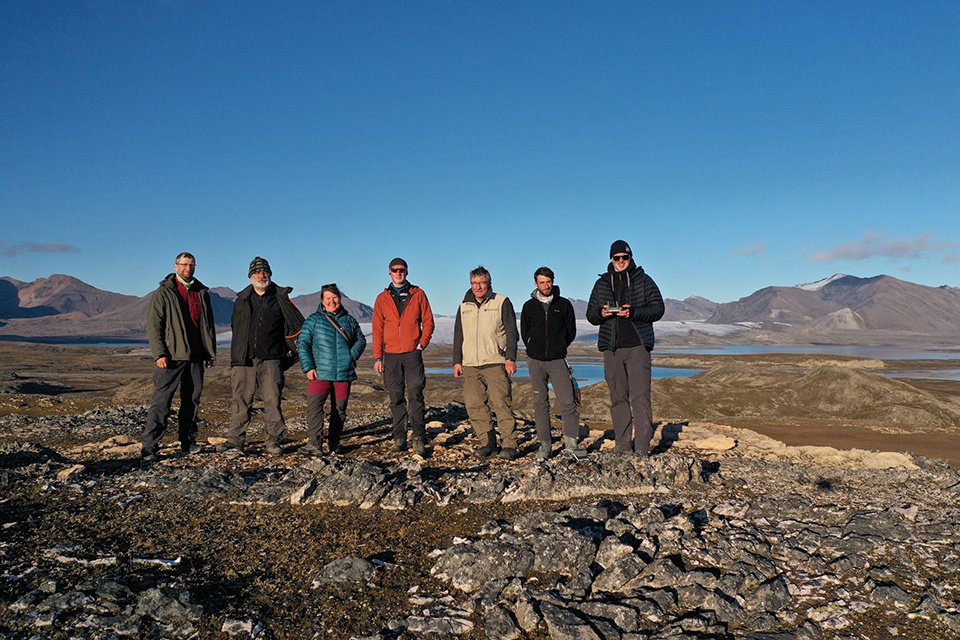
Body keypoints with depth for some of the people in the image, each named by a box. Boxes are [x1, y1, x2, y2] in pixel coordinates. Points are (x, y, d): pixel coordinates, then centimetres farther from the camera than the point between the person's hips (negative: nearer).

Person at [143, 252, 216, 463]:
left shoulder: (202, 293, 13)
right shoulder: (164, 292, -1)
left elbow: (208, 325, 18)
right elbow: (153, 324, -5)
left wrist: (211, 352, 12)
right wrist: (159, 353, -14)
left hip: (196, 357, 5)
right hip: (171, 357, -5)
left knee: (192, 401, 11)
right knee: (161, 402, -7)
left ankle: (188, 442, 21)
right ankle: (149, 447, -4)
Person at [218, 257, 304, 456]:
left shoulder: (281, 299, 6)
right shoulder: (242, 300, 15)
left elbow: (296, 326, 10)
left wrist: (290, 351, 7)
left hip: (271, 360, -2)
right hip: (244, 359, 2)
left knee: (273, 400, -4)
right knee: (240, 401, 2)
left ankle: (273, 441, 3)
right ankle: (235, 440, 8)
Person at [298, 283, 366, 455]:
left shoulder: (349, 320, 12)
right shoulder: (313, 320, 6)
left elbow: (361, 340, 19)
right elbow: (303, 344, 3)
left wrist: (352, 356, 1)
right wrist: (308, 367, -7)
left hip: (344, 374, 2)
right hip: (320, 373, -2)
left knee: (339, 409, 7)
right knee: (314, 406, -17)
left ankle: (334, 444, 18)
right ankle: (315, 444, -17)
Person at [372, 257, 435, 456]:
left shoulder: (418, 294, 7)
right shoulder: (382, 299, 10)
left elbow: (428, 321, 7)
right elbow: (377, 329, 9)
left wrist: (422, 343, -6)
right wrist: (377, 357, 3)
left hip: (412, 353, -2)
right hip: (391, 354, 2)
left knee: (415, 395, -8)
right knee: (396, 398, 5)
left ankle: (418, 438, -5)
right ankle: (399, 437, 12)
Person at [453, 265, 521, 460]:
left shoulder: (502, 302, 3)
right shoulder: (464, 306, 16)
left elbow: (511, 333, 1)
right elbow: (458, 336, 20)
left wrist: (511, 359, -7)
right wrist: (457, 361, 14)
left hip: (495, 363, -4)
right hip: (470, 365, 5)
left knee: (502, 404, -8)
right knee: (475, 406, 2)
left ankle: (509, 445, -3)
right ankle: (487, 443, 12)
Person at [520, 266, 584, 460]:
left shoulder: (564, 304, 5)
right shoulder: (529, 306, 8)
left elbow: (571, 331, 12)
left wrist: (559, 348, 9)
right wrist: (535, 350, 11)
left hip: (558, 360, -1)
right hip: (536, 361, 1)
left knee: (567, 402, -9)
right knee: (540, 404, 3)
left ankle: (571, 442, -2)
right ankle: (544, 445, 9)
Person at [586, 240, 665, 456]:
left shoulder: (644, 280, 7)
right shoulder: (602, 283, 14)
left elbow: (658, 309, 1)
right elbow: (590, 315, 14)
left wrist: (634, 313, -16)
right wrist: (601, 313, -9)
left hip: (638, 345, -3)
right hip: (612, 348, 3)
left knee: (640, 396, -9)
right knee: (618, 397, 6)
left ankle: (642, 447, -8)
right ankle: (622, 444, 13)